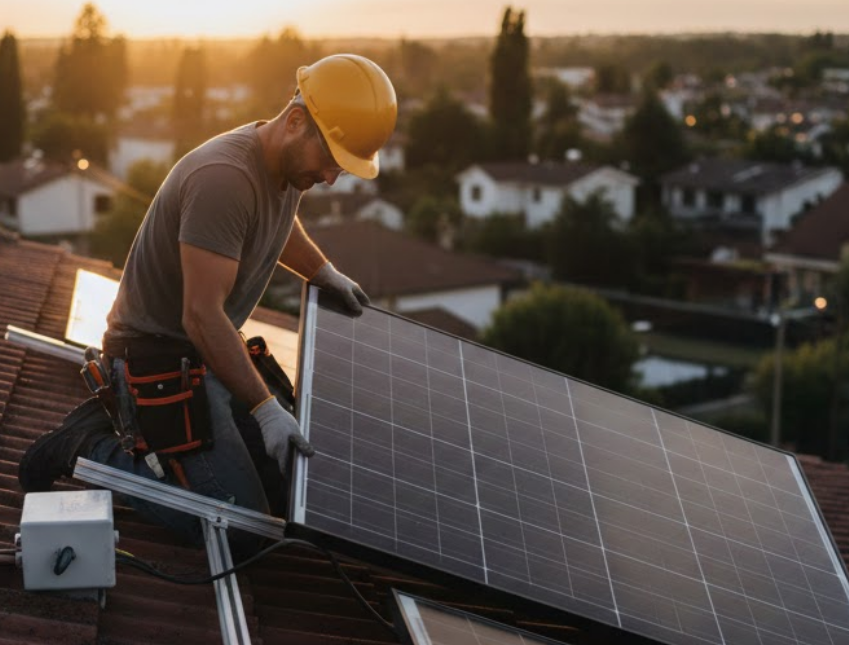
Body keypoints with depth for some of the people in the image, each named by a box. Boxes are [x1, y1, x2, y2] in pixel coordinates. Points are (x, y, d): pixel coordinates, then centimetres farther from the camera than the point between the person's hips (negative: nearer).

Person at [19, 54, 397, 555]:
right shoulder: (225, 179, -29)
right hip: (160, 357, -10)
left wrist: (325, 274, 36)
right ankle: (89, 447, 1)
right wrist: (265, 407, -31)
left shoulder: (290, 162, 2)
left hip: (210, 350, 10)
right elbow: (202, 315, -31)